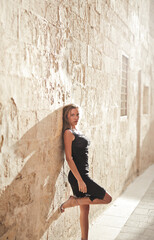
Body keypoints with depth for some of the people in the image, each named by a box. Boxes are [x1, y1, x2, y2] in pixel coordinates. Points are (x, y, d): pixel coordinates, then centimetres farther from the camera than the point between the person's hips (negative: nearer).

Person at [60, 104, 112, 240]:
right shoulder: (68, 133, -13)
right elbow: (69, 158, -18)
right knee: (107, 198, -4)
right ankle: (74, 201, 0)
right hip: (77, 176, -9)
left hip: (83, 175, 9)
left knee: (85, 210, 15)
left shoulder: (77, 131, 15)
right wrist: (80, 180, -21)